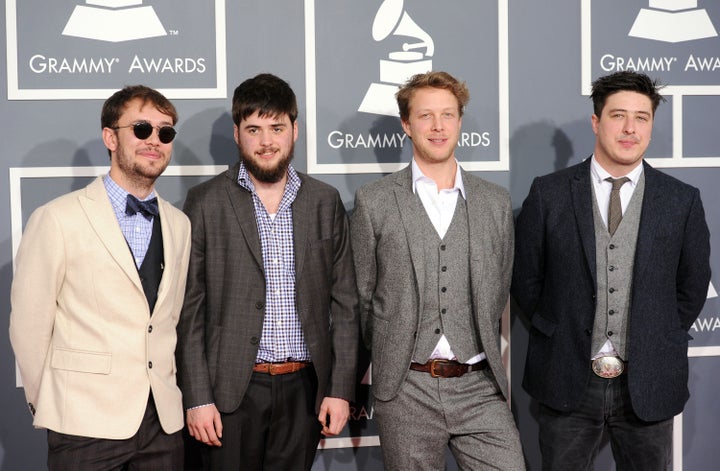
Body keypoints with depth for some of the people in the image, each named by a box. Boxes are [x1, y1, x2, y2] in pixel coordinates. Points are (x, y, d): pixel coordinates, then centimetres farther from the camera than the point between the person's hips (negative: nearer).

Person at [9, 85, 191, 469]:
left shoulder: (180, 225, 9)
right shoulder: (57, 219, -7)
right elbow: (29, 326, -4)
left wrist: (168, 392, 13)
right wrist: (47, 406, 3)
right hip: (86, 424, -4)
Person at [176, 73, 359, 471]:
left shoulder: (325, 202, 6)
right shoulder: (206, 202, -1)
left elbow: (344, 303, 6)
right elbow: (190, 309, -2)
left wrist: (340, 389, 1)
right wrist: (197, 397, -7)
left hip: (303, 388, 2)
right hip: (231, 390, -2)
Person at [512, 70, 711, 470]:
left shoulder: (682, 201, -1)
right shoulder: (548, 194, -3)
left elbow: (692, 287, 9)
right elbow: (526, 279, 4)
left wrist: (657, 345, 7)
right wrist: (562, 337, 4)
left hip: (649, 385, 1)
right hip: (567, 381, 0)